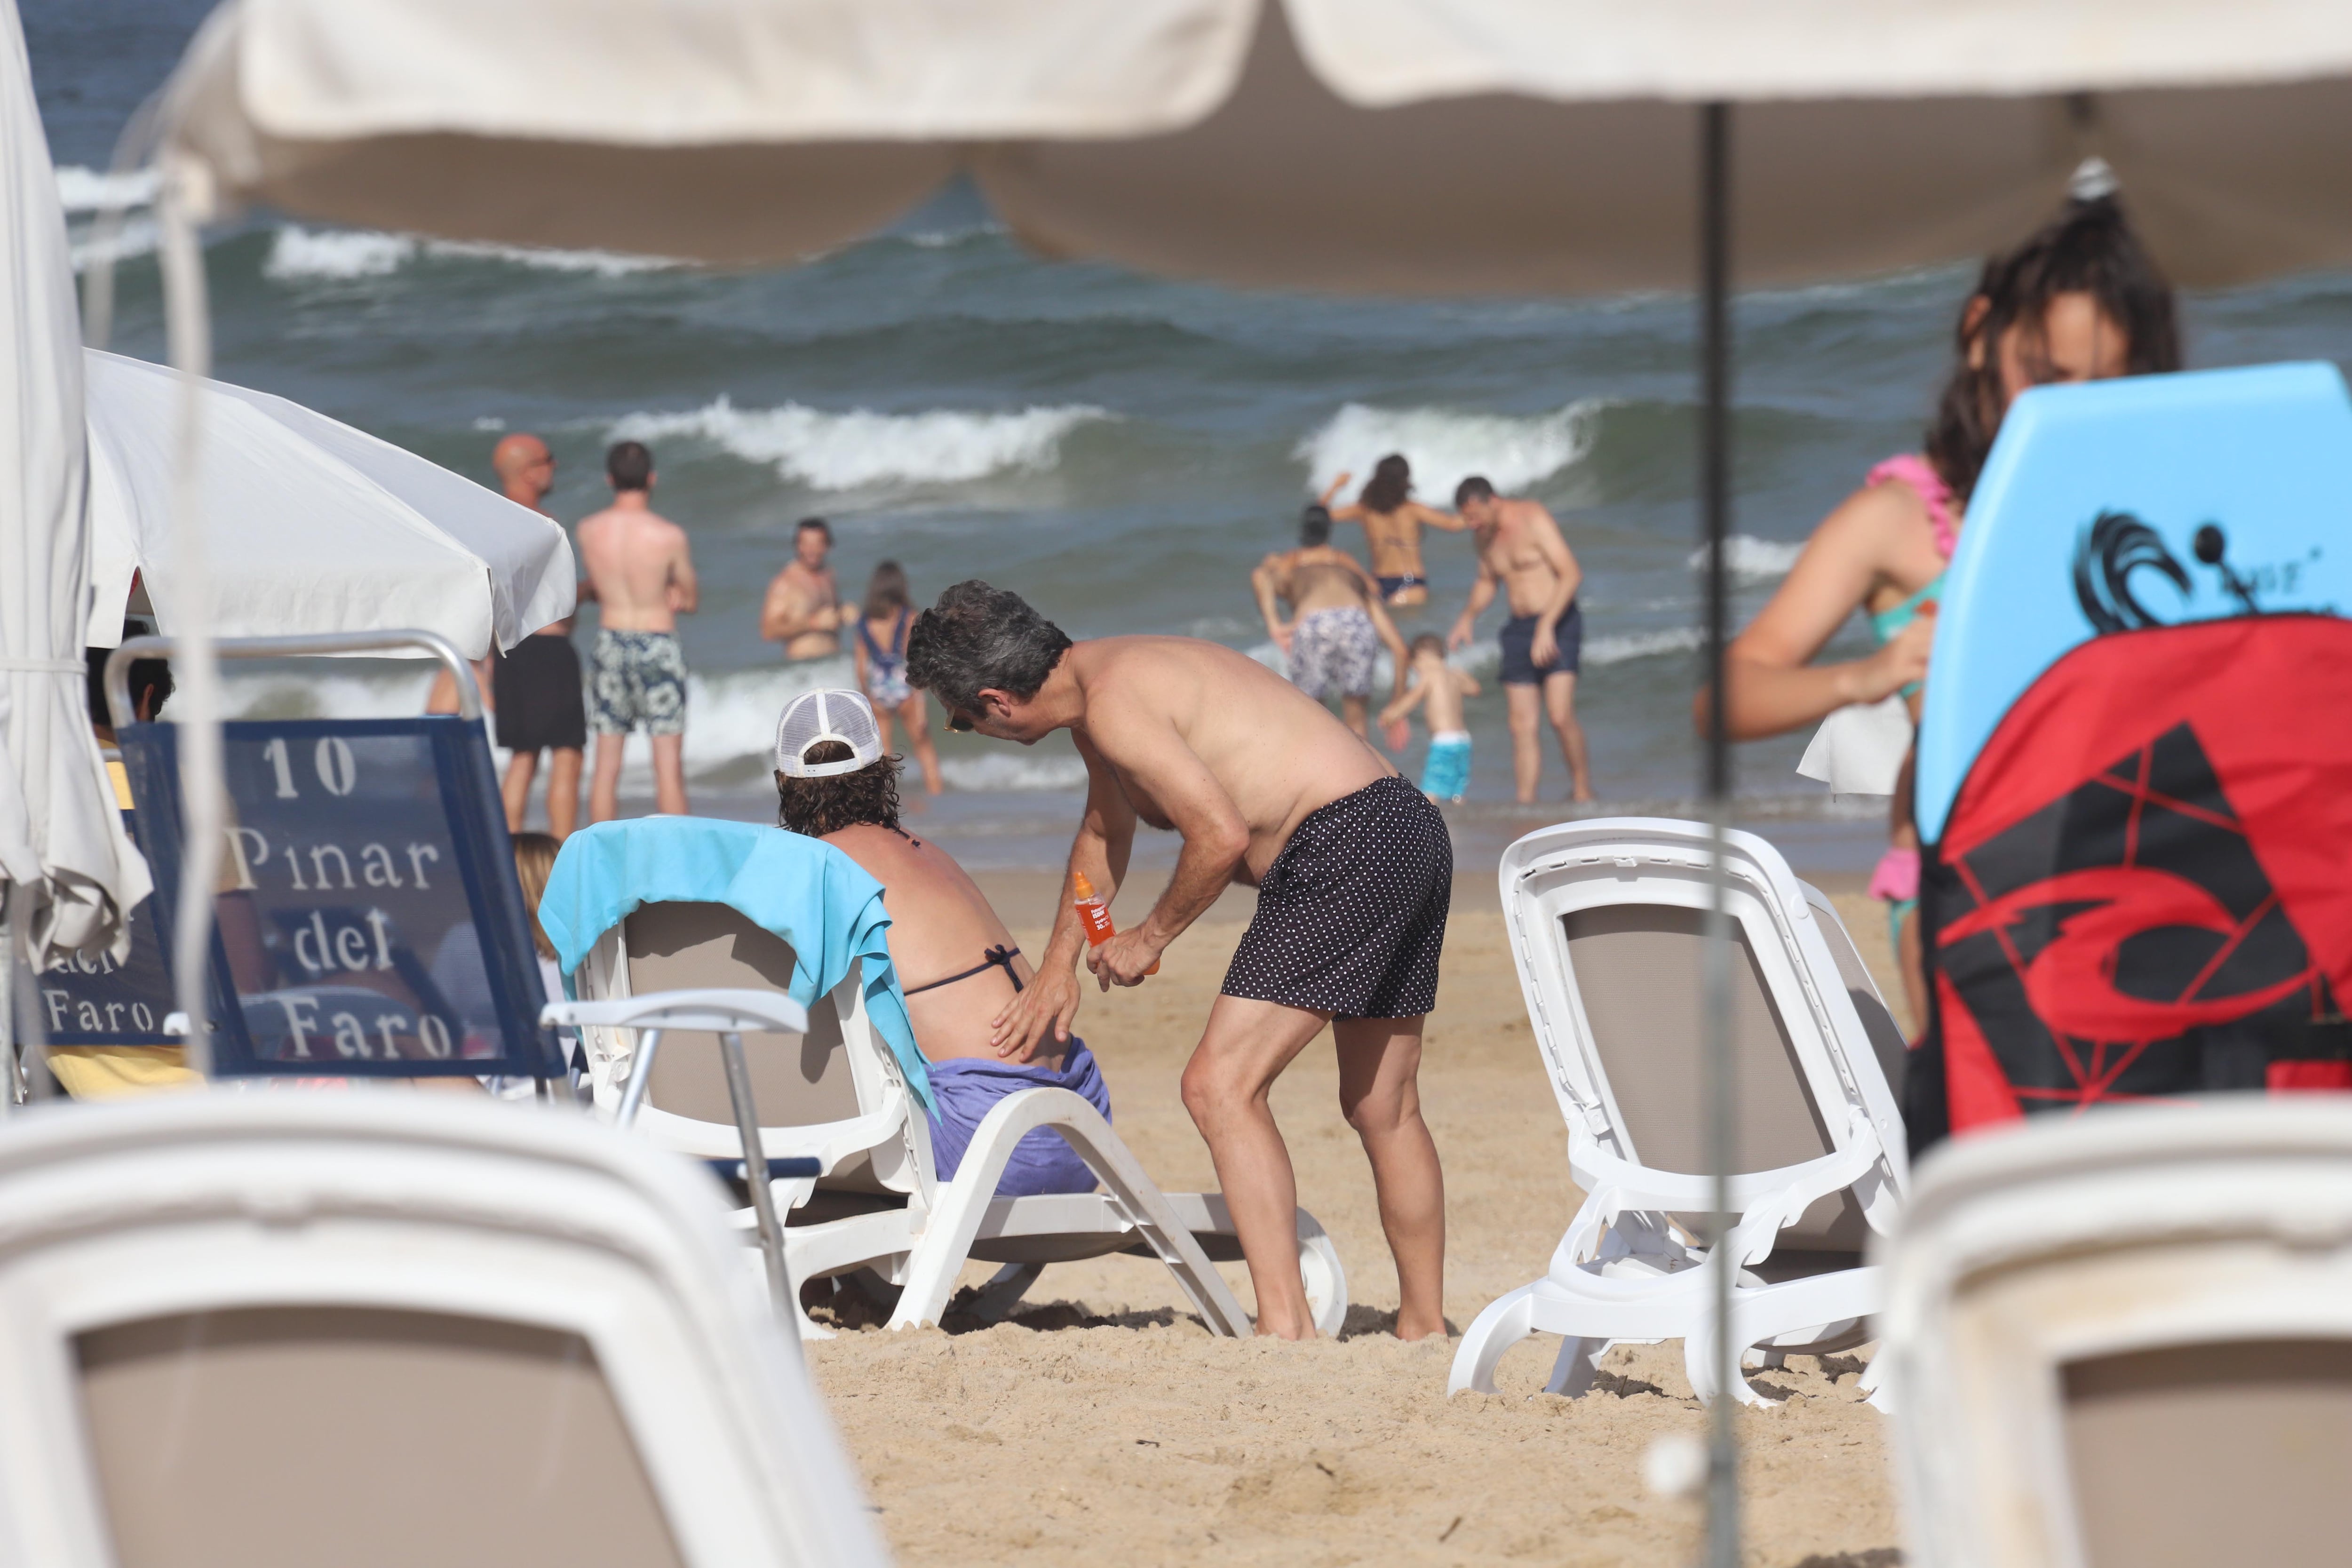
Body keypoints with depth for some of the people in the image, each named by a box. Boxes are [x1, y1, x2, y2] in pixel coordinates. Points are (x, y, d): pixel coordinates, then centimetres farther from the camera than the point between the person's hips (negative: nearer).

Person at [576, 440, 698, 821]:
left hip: (610, 644, 3)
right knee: (668, 764, 1)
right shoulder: (670, 536, -14)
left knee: (606, 764, 8)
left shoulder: (589, 531, -3)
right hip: (658, 646, -3)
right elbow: (691, 599, -2)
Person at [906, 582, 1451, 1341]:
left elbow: (1221, 836, -19)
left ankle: (1285, 1326, -19)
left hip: (1344, 849, -11)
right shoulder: (1099, 676, 19)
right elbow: (1104, 831, 35)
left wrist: (1151, 937, -3)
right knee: (1382, 1109, 19)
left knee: (1222, 1087, -12)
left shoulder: (1114, 701, -14)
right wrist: (1058, 969, 39)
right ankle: (1424, 1328, 28)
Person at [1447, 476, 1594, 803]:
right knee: (1523, 726, 0)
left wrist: (1547, 626, -24)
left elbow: (1571, 574, -18)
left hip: (1557, 624, -7)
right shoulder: (1486, 535, 11)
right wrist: (1469, 615, 9)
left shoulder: (1533, 519, -12)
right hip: (1519, 629, 7)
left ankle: (1582, 789, -3)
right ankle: (1525, 804, 0)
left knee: (1560, 715, -19)